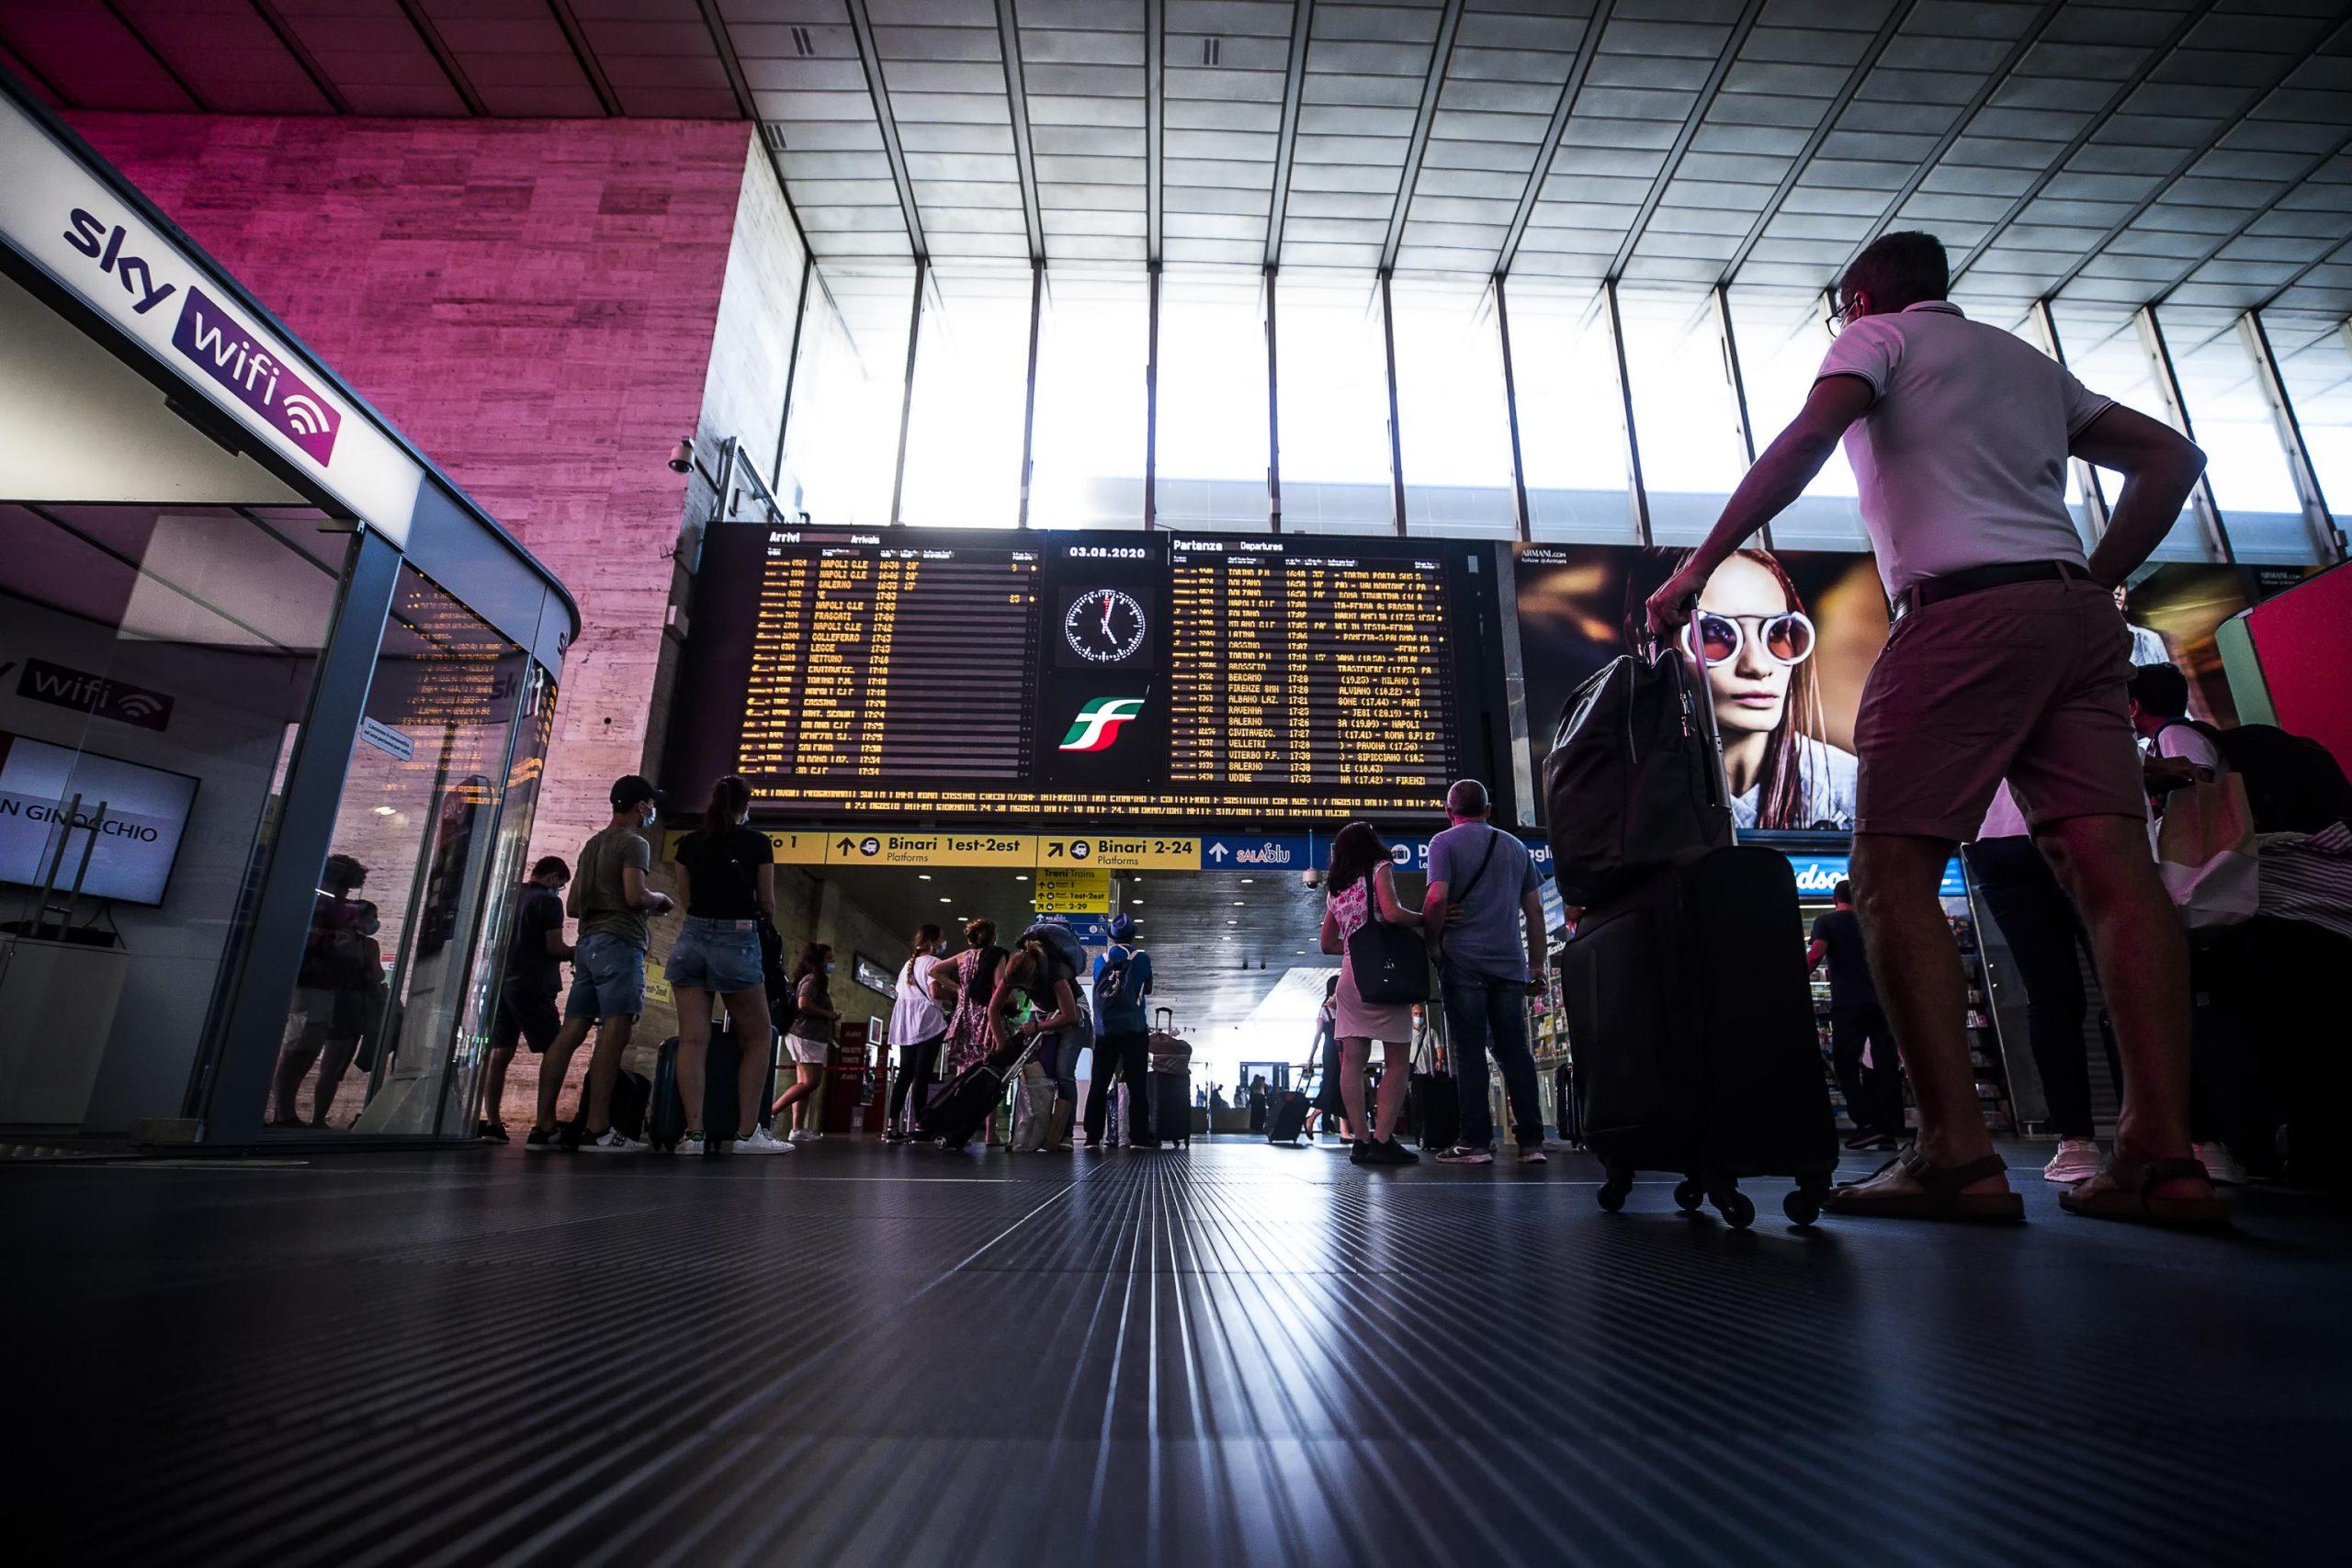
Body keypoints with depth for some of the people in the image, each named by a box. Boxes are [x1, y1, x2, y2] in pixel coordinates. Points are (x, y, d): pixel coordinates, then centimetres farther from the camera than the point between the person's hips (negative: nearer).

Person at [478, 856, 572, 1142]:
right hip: (532, 986, -7)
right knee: (553, 1052, -5)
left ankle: (492, 1121, 0)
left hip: (501, 982, 7)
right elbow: (554, 947, -12)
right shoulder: (548, 901, -7)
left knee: (499, 1053, 4)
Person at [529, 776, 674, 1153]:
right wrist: (660, 900, 4)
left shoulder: (592, 844, 23)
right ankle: (597, 1128, -17)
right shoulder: (634, 842, -3)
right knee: (615, 1031, -12)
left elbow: (572, 906, 25)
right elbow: (635, 894, -17)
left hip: (588, 943, 9)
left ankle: (544, 1126, 3)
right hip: (619, 942, -9)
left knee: (570, 1032, 4)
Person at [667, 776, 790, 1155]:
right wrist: (766, 921, 26)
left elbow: (686, 897, 13)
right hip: (737, 941, -4)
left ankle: (694, 1132, -2)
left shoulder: (689, 843, 9)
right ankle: (747, 1132, 3)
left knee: (692, 1039, 2)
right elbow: (767, 903, 5)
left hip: (692, 938, 4)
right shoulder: (757, 843, -1)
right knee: (758, 1038, 7)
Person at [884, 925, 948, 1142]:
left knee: (905, 1075, 6)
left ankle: (893, 1126, 1)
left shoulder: (908, 964, 21)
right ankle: (918, 1125, -8)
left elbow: (900, 992, 17)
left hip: (906, 1026, 7)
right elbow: (934, 990, -17)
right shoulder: (933, 962, -4)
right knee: (922, 1076, -7)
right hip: (927, 1023, -7)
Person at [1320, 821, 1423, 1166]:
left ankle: (1362, 1141, 0)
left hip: (1350, 973, 6)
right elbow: (1392, 912, -16)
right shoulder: (1380, 869, 1)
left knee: (1353, 1061, 2)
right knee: (1398, 1062, -3)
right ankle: (1382, 1140, -11)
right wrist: (1425, 919, -1)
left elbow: (1328, 943, 20)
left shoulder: (1335, 887, 19)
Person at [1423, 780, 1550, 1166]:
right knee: (1514, 1051, 7)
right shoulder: (1515, 846, 15)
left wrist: (1432, 944, -1)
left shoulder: (1444, 842, 0)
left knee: (1469, 1051, -2)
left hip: (1463, 961, -4)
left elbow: (1437, 899, -14)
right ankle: (1531, 1141, 7)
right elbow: (1535, 910, 13)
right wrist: (1537, 966, 16)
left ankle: (1476, 1141, -1)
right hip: (1509, 963, 4)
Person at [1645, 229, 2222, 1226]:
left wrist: (1699, 566, -10)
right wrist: (2092, 584, 22)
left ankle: (1957, 1155, -18)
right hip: (2076, 616, 8)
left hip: (1962, 607, -7)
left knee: (1894, 866, -11)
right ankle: (2163, 1157, -9)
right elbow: (2171, 455, 28)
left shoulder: (1881, 333, 12)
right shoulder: (2026, 360, 31)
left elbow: (1805, 441, -8)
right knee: (2110, 862, -4)